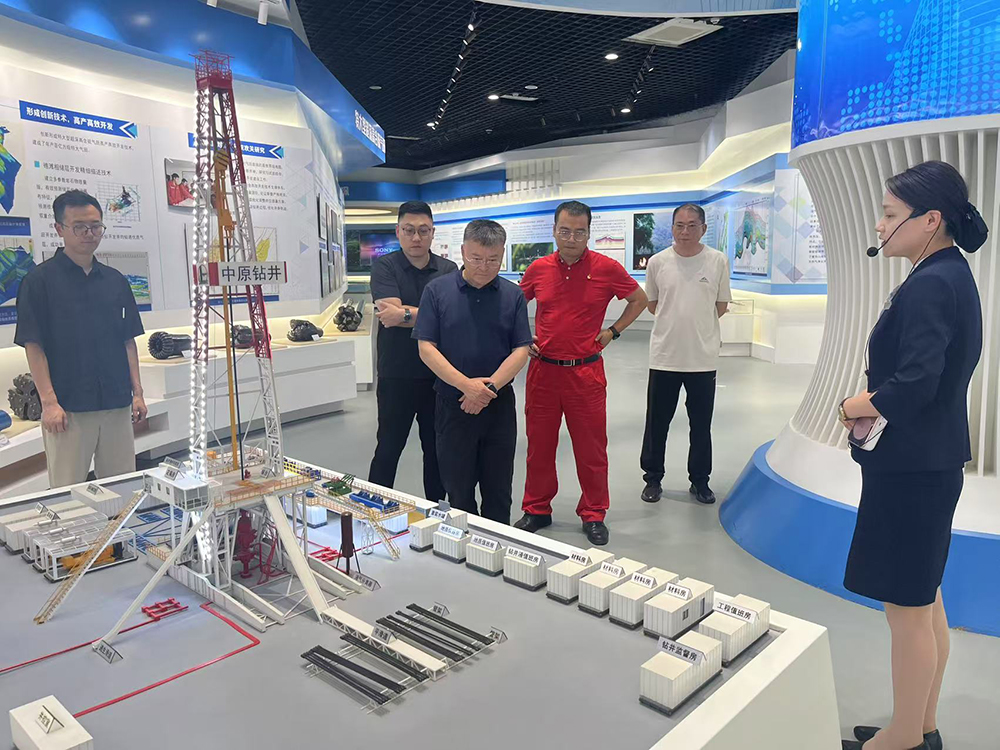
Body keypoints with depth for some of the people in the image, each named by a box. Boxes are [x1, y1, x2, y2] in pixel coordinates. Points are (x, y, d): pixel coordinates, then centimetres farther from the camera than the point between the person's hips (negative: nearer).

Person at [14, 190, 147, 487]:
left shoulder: (115, 280, 10)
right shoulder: (40, 279, -3)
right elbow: (33, 345, -6)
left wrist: (137, 392, 6)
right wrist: (49, 402, -12)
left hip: (117, 404, 4)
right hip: (67, 408, -4)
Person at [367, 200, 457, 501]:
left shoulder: (448, 270, 4)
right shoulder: (385, 267, -2)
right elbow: (390, 312, -18)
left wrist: (404, 315, -17)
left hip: (438, 375, 3)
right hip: (396, 375, -2)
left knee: (436, 448, 13)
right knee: (388, 449, 7)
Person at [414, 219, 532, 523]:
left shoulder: (513, 295, 2)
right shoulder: (437, 290, -2)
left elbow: (521, 350, -2)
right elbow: (426, 348, -7)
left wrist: (489, 386, -15)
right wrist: (466, 384, -17)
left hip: (500, 404, 1)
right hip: (452, 404, -1)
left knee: (498, 489, 11)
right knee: (458, 488, 10)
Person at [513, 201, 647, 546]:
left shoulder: (606, 268, -5)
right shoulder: (539, 269, 3)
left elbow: (639, 300, 9)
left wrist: (612, 332, 1)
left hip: (586, 371, -2)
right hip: (543, 370, 2)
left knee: (591, 448, 6)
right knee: (539, 445, 12)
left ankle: (593, 515, 22)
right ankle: (536, 510, 27)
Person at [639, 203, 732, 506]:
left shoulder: (718, 261, -1)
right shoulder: (658, 262, -1)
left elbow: (721, 306, 8)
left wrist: (697, 323, 5)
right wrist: (676, 322, 5)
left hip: (703, 357, 0)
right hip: (664, 356, 0)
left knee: (701, 426, 11)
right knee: (657, 423, 9)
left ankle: (699, 481, 27)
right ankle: (653, 478, 24)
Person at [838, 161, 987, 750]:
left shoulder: (930, 285, -20)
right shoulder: (955, 276, 11)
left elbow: (916, 381, -29)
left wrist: (864, 405, -11)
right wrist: (876, 406, 4)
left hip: (910, 466, -10)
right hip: (932, 458, 11)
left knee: (908, 607, 4)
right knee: (925, 600, 20)